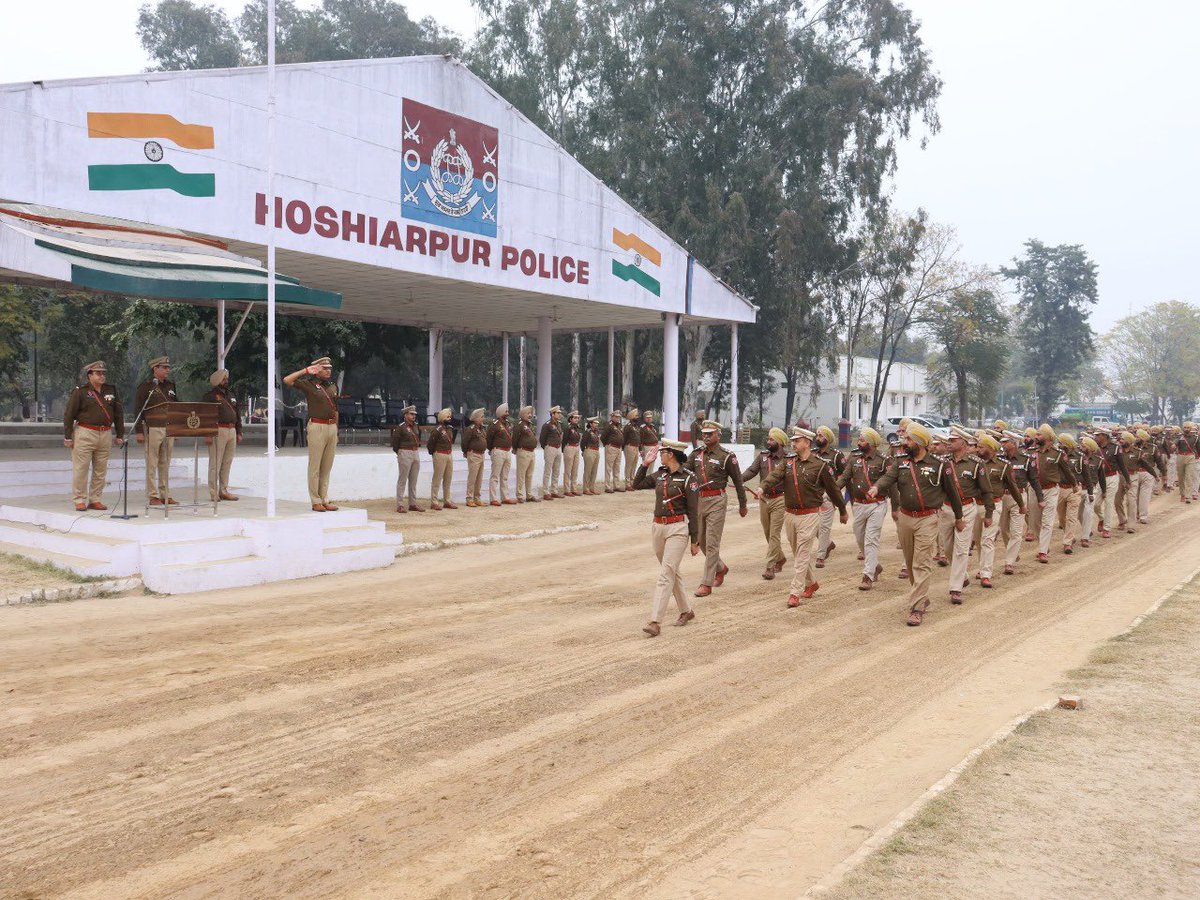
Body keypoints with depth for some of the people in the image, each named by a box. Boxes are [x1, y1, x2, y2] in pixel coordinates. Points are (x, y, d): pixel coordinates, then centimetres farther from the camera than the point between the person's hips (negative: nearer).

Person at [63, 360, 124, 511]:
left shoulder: (111, 391, 12)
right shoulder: (80, 391, -2)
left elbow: (118, 414, 16)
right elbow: (68, 415, -2)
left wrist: (120, 435, 12)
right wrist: (67, 437, -5)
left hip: (105, 435, 5)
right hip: (85, 433, -4)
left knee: (100, 470, 7)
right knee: (80, 470, -3)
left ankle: (95, 499, 16)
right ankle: (80, 500, 5)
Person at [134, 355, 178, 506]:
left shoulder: (170, 386, 15)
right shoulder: (146, 386, -3)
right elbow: (138, 409, -6)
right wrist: (140, 431, -11)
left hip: (169, 428, 6)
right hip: (153, 429, -6)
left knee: (165, 464, 9)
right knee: (152, 464, -2)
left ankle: (166, 495, 14)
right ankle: (153, 496, 3)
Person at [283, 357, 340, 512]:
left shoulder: (333, 386, 17)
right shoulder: (309, 384, -1)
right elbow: (287, 380, -14)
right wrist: (306, 371, -13)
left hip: (332, 427, 6)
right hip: (317, 427, -6)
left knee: (327, 467, 9)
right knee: (315, 466, -2)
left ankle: (325, 500, 15)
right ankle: (316, 501, 2)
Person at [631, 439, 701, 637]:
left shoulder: (688, 478, -10)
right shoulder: (660, 475, 9)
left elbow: (693, 511, -9)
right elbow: (637, 485, 18)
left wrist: (694, 540, -8)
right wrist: (645, 464, 8)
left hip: (678, 528, -7)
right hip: (658, 527, 7)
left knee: (666, 574, -12)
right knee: (672, 572, 18)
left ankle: (656, 622, -14)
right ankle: (686, 611, 35)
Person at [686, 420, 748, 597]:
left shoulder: (727, 456, -6)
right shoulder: (696, 454, 9)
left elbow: (738, 481, 0)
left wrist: (742, 505, 5)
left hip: (716, 501, -6)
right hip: (698, 500, 6)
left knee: (712, 543, -6)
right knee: (701, 541, 15)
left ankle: (707, 584, -3)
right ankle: (720, 568, 38)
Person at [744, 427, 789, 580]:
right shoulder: (762, 455, 6)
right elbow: (752, 470, -4)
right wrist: (739, 480, -20)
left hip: (779, 500, -5)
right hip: (764, 499, 5)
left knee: (774, 534, -6)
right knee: (768, 534, 16)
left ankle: (770, 567, -3)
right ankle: (780, 558, 36)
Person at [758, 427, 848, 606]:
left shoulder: (820, 465, -6)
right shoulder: (788, 461, 6)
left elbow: (833, 489, 3)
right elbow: (775, 475, -12)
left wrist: (843, 511, 12)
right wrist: (763, 487, -33)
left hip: (809, 515, -5)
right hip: (790, 515, 6)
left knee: (802, 554, -7)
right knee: (799, 552, 16)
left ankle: (795, 593, -5)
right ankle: (812, 582, 35)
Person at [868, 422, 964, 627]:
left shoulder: (938, 465, -4)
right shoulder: (900, 462, 5)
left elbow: (951, 492, 5)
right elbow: (887, 478, -13)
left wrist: (959, 517, 13)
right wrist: (876, 488, -36)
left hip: (927, 519, -5)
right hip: (905, 518, 5)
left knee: (922, 564, -8)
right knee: (910, 563, 14)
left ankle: (917, 608, -8)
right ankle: (922, 598, 32)